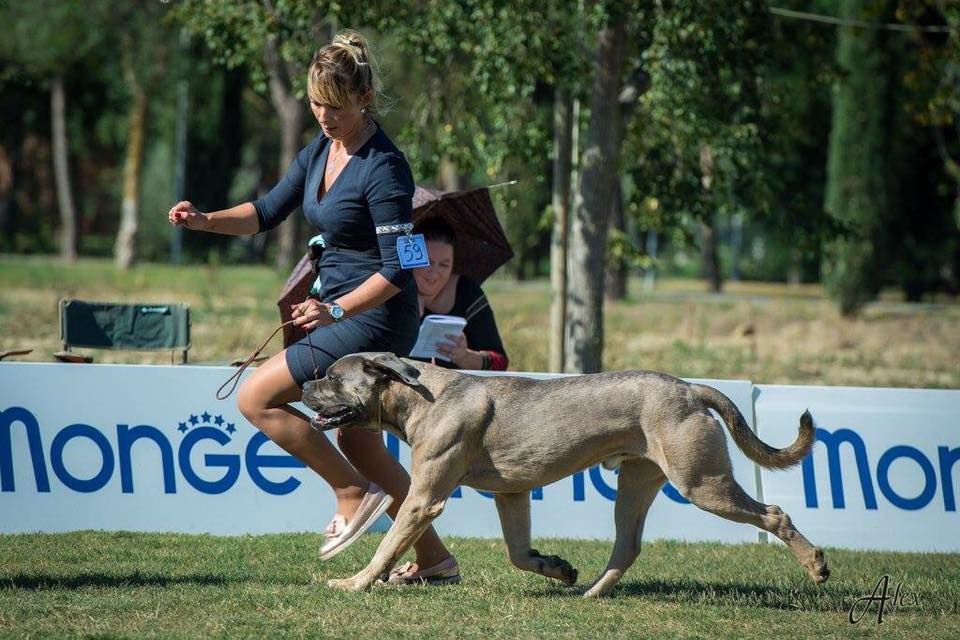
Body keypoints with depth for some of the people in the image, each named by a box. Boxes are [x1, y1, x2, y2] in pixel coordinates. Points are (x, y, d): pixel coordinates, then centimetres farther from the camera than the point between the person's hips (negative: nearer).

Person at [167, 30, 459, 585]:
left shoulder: (384, 168, -21)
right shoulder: (321, 151, 5)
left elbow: (397, 269, -22)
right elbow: (268, 212, 12)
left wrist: (336, 310, -32)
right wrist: (206, 220, -5)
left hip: (374, 318, -9)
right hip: (344, 312, 9)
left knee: (256, 399, -10)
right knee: (357, 443, 14)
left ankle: (354, 495, -2)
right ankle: (435, 560, 21)